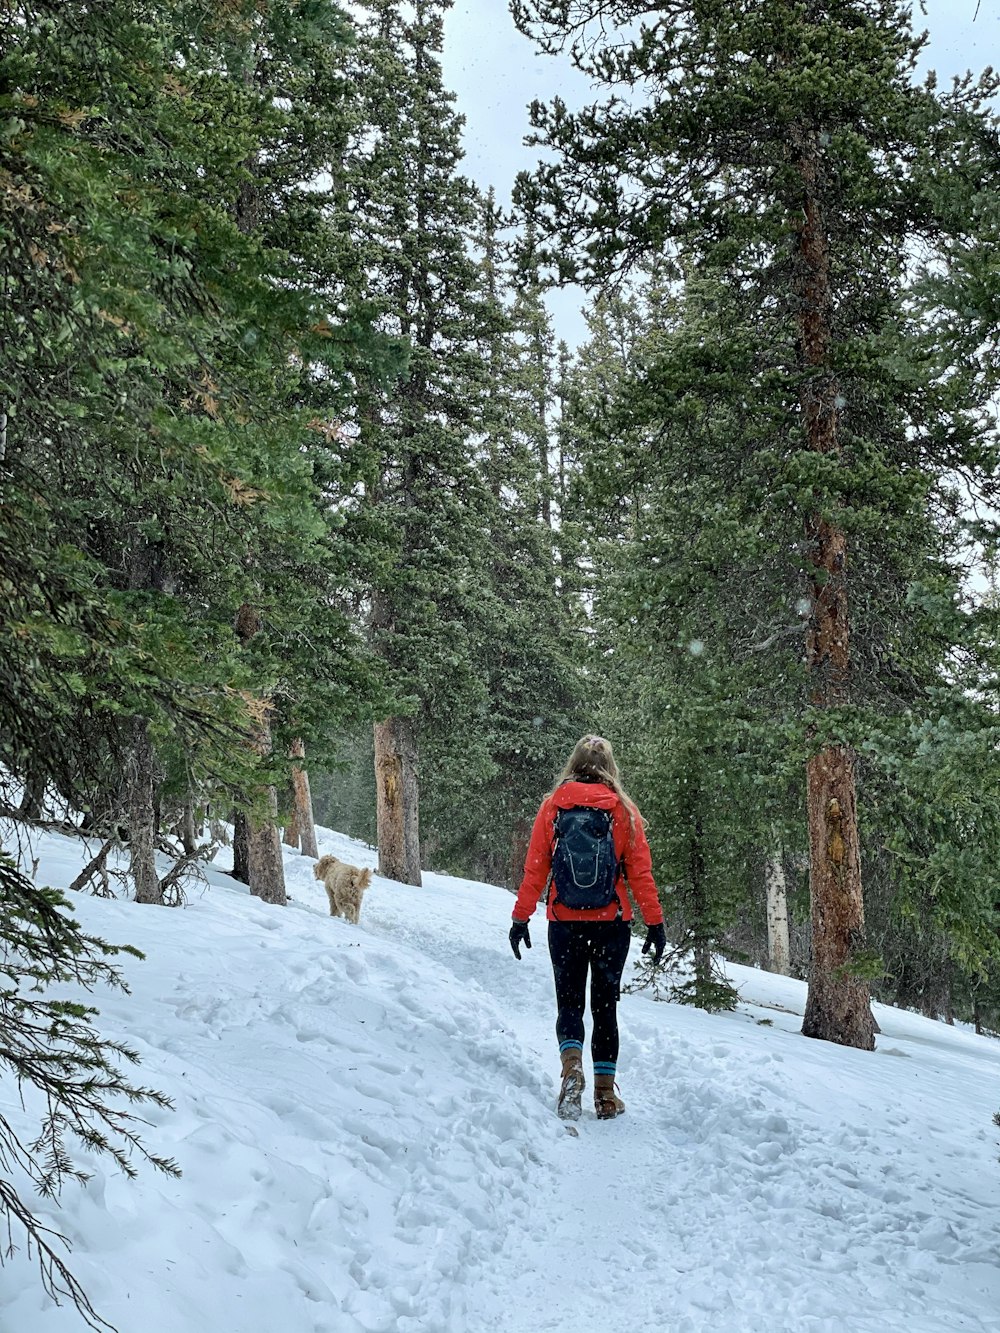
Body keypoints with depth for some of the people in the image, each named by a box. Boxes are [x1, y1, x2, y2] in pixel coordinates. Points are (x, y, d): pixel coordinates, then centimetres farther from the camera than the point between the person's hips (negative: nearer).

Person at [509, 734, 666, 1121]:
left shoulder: (552, 805, 0)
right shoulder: (623, 809, -1)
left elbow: (534, 868, -1)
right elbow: (640, 871, -2)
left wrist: (520, 917, 5)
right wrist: (655, 923, 3)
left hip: (564, 924, 0)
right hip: (612, 924, 0)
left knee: (569, 1002, 10)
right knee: (605, 1005, 13)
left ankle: (572, 1066, -16)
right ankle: (606, 1092, 13)